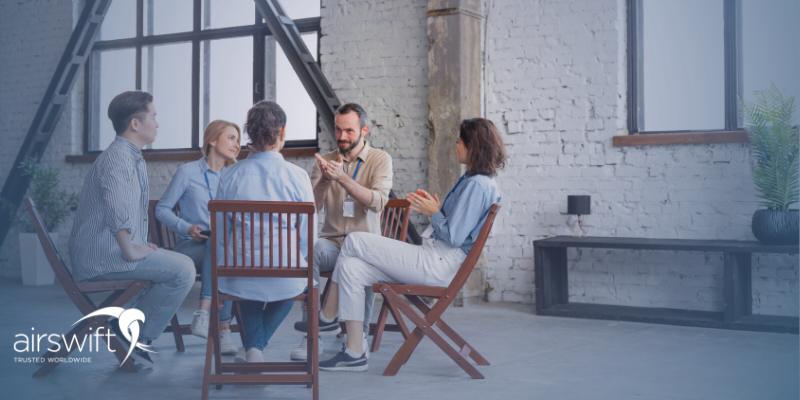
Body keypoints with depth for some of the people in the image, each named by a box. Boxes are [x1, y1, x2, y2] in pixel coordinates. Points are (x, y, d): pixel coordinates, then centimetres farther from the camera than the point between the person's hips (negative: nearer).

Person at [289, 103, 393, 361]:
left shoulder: (380, 160, 3)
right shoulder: (325, 161, 11)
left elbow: (378, 202, -14)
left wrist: (342, 177, -25)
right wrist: (325, 180, -17)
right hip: (332, 241, 2)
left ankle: (360, 335, -20)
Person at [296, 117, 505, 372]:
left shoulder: (477, 185, -15)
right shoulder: (475, 181, 18)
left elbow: (453, 237, -20)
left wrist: (434, 213, -5)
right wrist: (436, 208, 12)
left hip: (438, 265, -11)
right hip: (435, 259, 11)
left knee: (354, 242, -7)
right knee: (351, 268, -1)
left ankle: (327, 317, 7)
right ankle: (354, 354, 1)